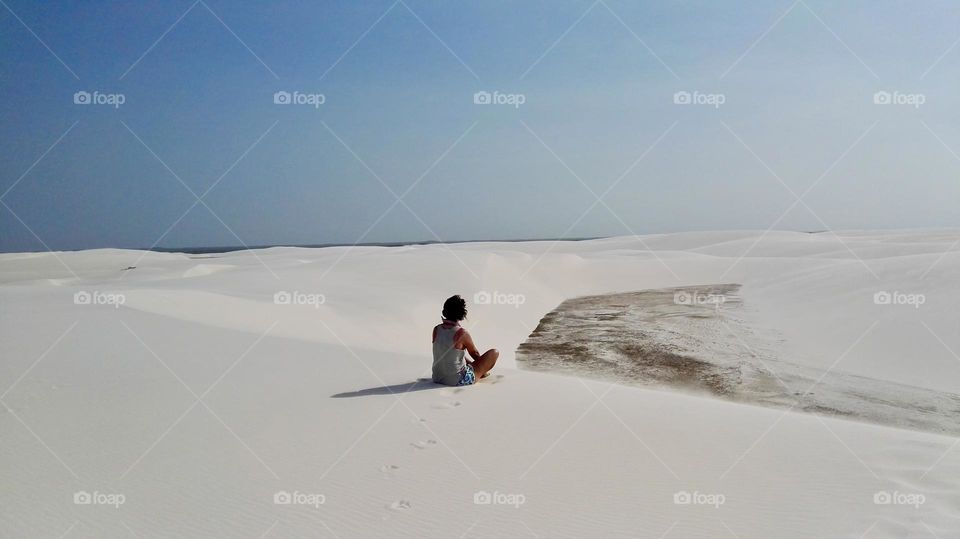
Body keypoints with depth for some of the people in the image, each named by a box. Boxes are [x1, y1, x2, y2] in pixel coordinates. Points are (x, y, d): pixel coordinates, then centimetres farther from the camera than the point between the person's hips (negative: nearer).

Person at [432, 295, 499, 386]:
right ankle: (482, 373, 33)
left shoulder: (436, 330, -3)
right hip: (458, 380, -6)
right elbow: (475, 354, 0)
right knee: (495, 352, 5)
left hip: (437, 378, 7)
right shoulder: (462, 333, -18)